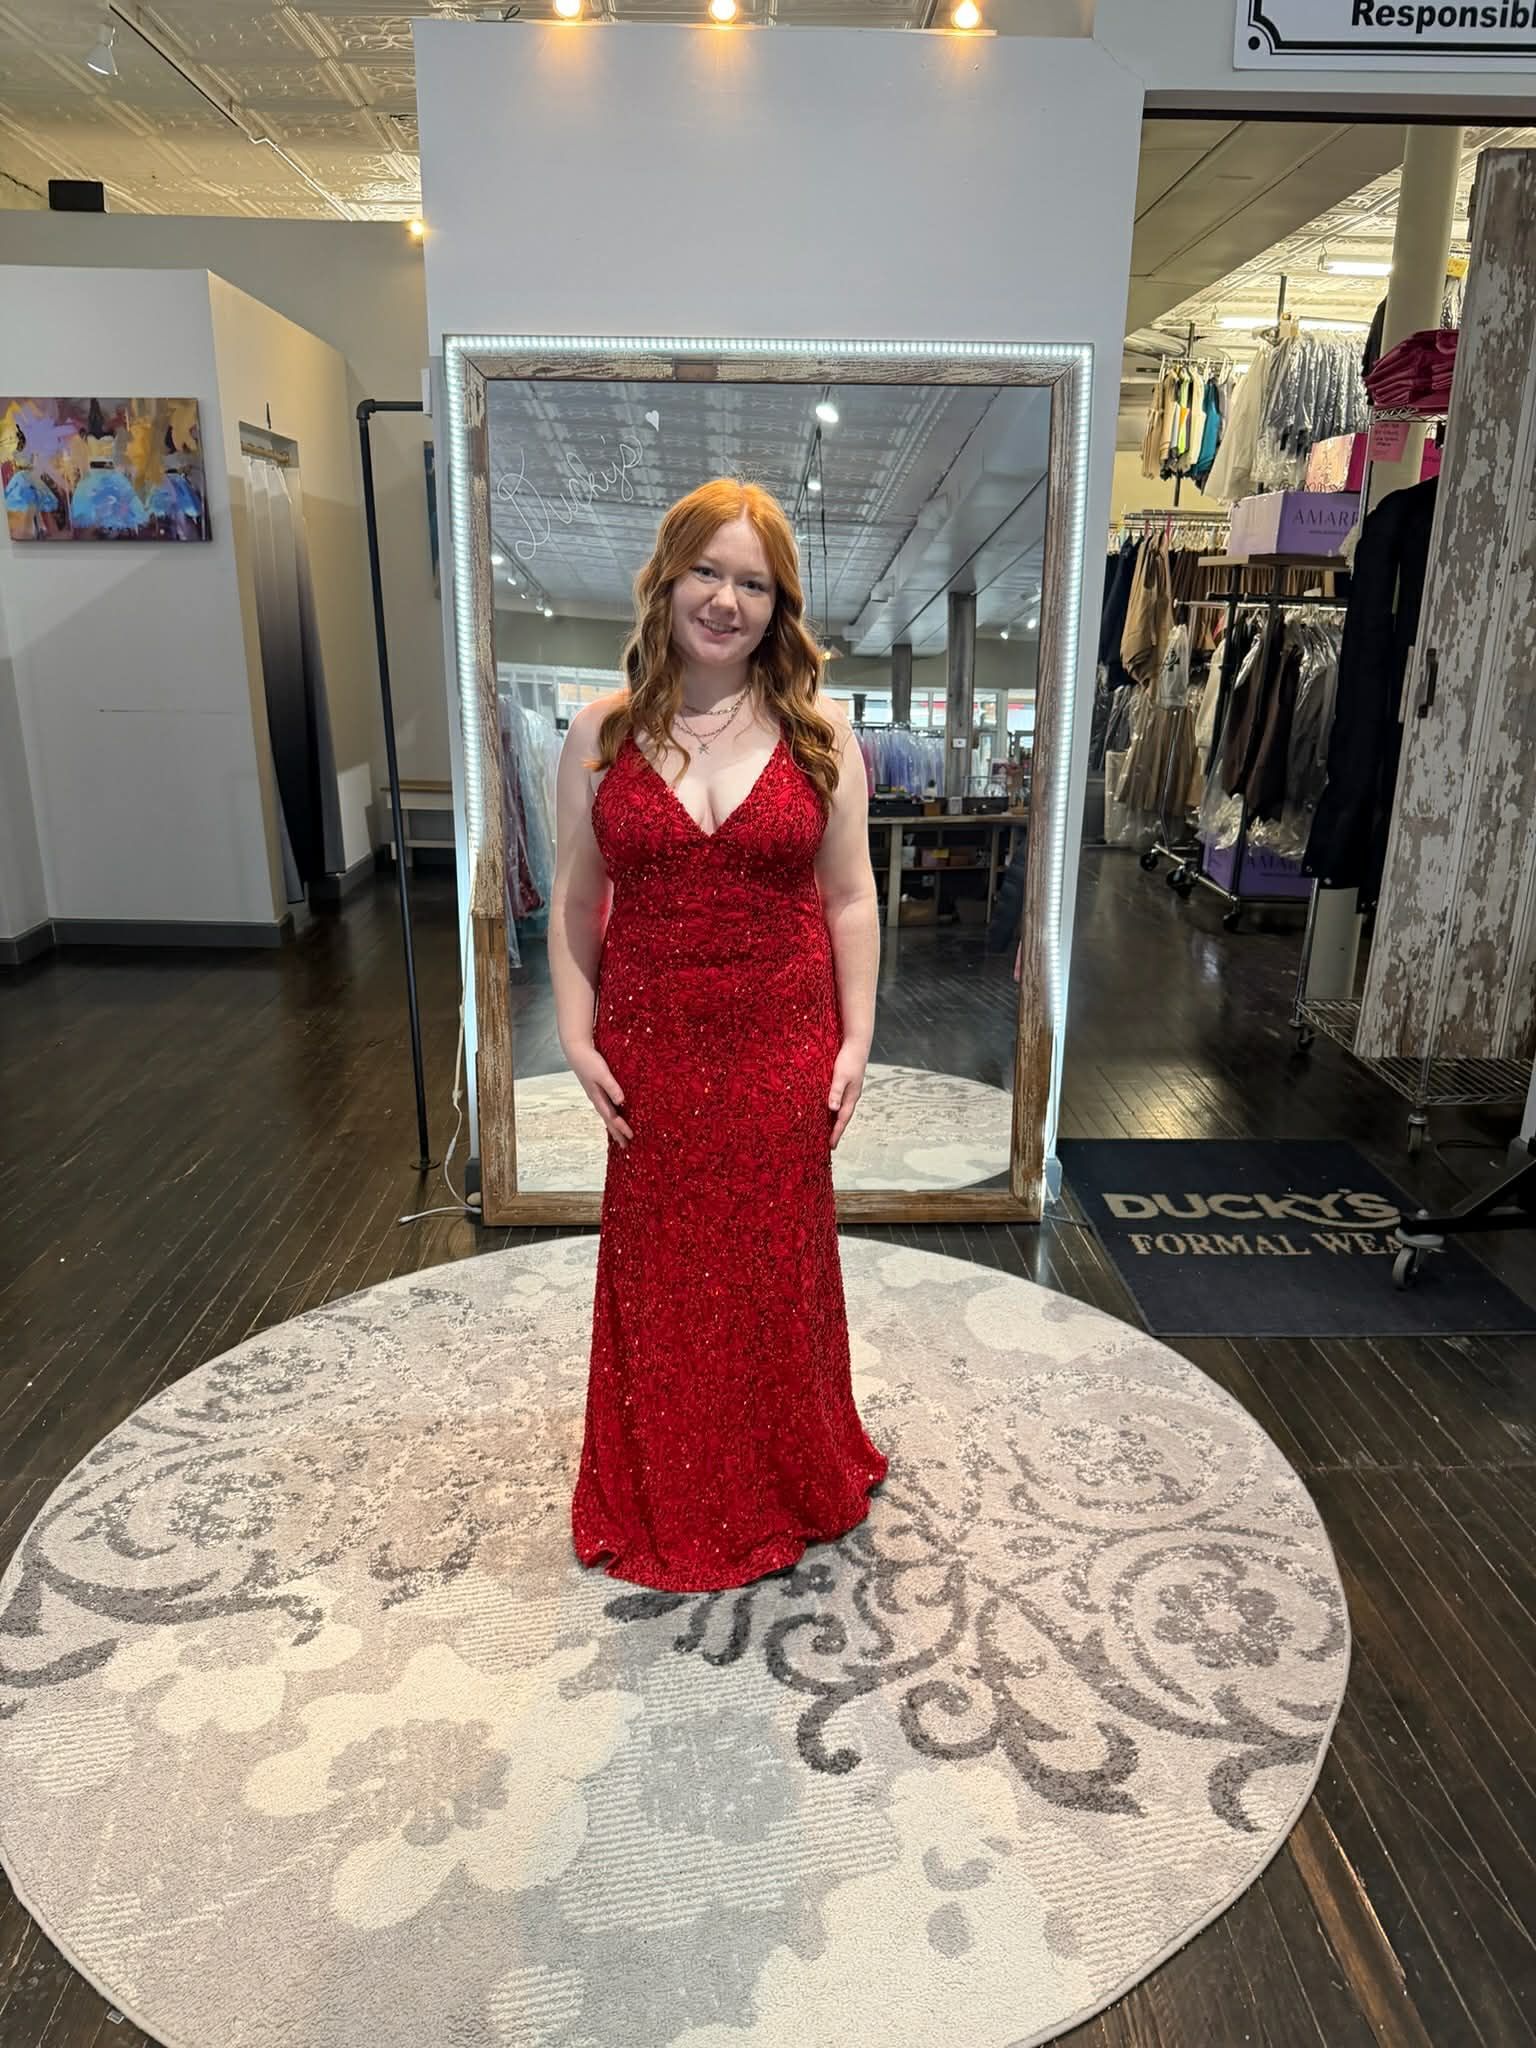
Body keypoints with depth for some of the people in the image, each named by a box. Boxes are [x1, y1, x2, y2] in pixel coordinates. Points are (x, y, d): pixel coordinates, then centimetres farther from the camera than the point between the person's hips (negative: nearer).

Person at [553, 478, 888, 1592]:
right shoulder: (602, 733, 0)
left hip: (784, 1046, 0)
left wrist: (855, 1039, -4)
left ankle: (786, 1488, 38)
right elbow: (575, 899, 2)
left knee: (779, 1264, 13)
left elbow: (850, 898, 0)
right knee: (659, 1271, 12)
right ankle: (668, 1502, 34)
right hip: (651, 1049, 1)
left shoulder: (819, 732, -1)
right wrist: (578, 1038, -5)